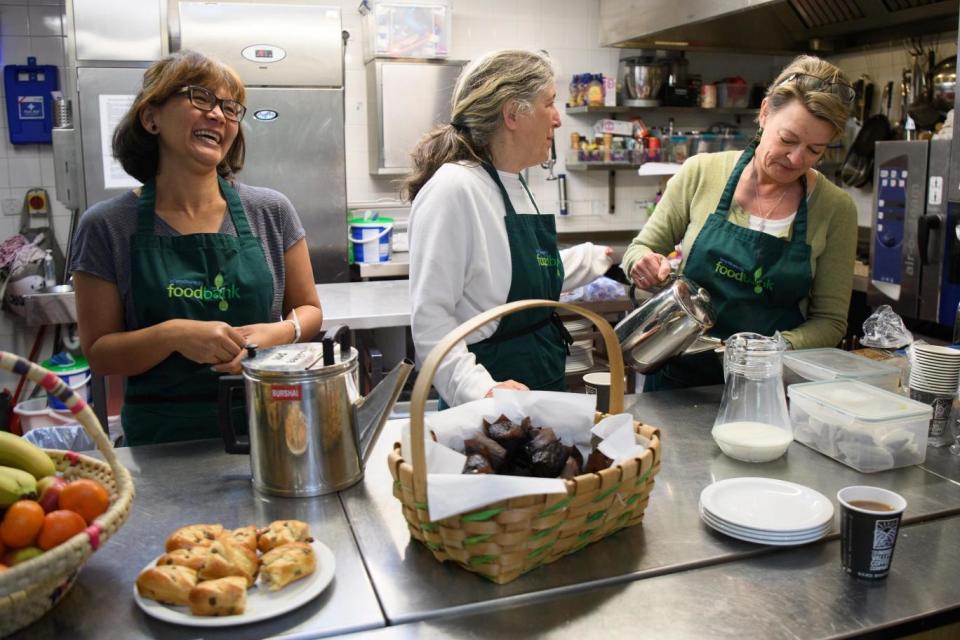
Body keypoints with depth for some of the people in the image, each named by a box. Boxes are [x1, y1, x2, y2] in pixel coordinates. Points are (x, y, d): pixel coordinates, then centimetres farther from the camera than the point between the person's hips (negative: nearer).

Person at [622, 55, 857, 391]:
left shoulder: (835, 208, -3)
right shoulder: (701, 173, -3)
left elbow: (829, 321, 1)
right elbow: (639, 250, 7)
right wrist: (644, 263, -16)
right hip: (680, 376, 0)